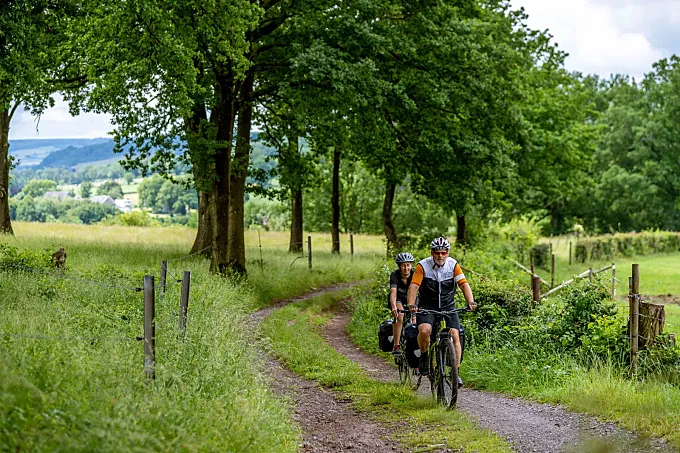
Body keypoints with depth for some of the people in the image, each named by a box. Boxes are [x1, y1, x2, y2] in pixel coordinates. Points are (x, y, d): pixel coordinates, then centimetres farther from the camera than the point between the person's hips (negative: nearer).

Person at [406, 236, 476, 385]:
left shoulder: (453, 265, -7)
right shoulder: (423, 266, -13)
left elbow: (463, 284, -14)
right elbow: (414, 286, -22)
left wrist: (470, 302, -31)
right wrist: (411, 304, -39)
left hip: (448, 306, 2)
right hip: (427, 306, -2)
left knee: (455, 335, -14)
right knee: (424, 330, -28)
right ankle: (424, 357, -1)